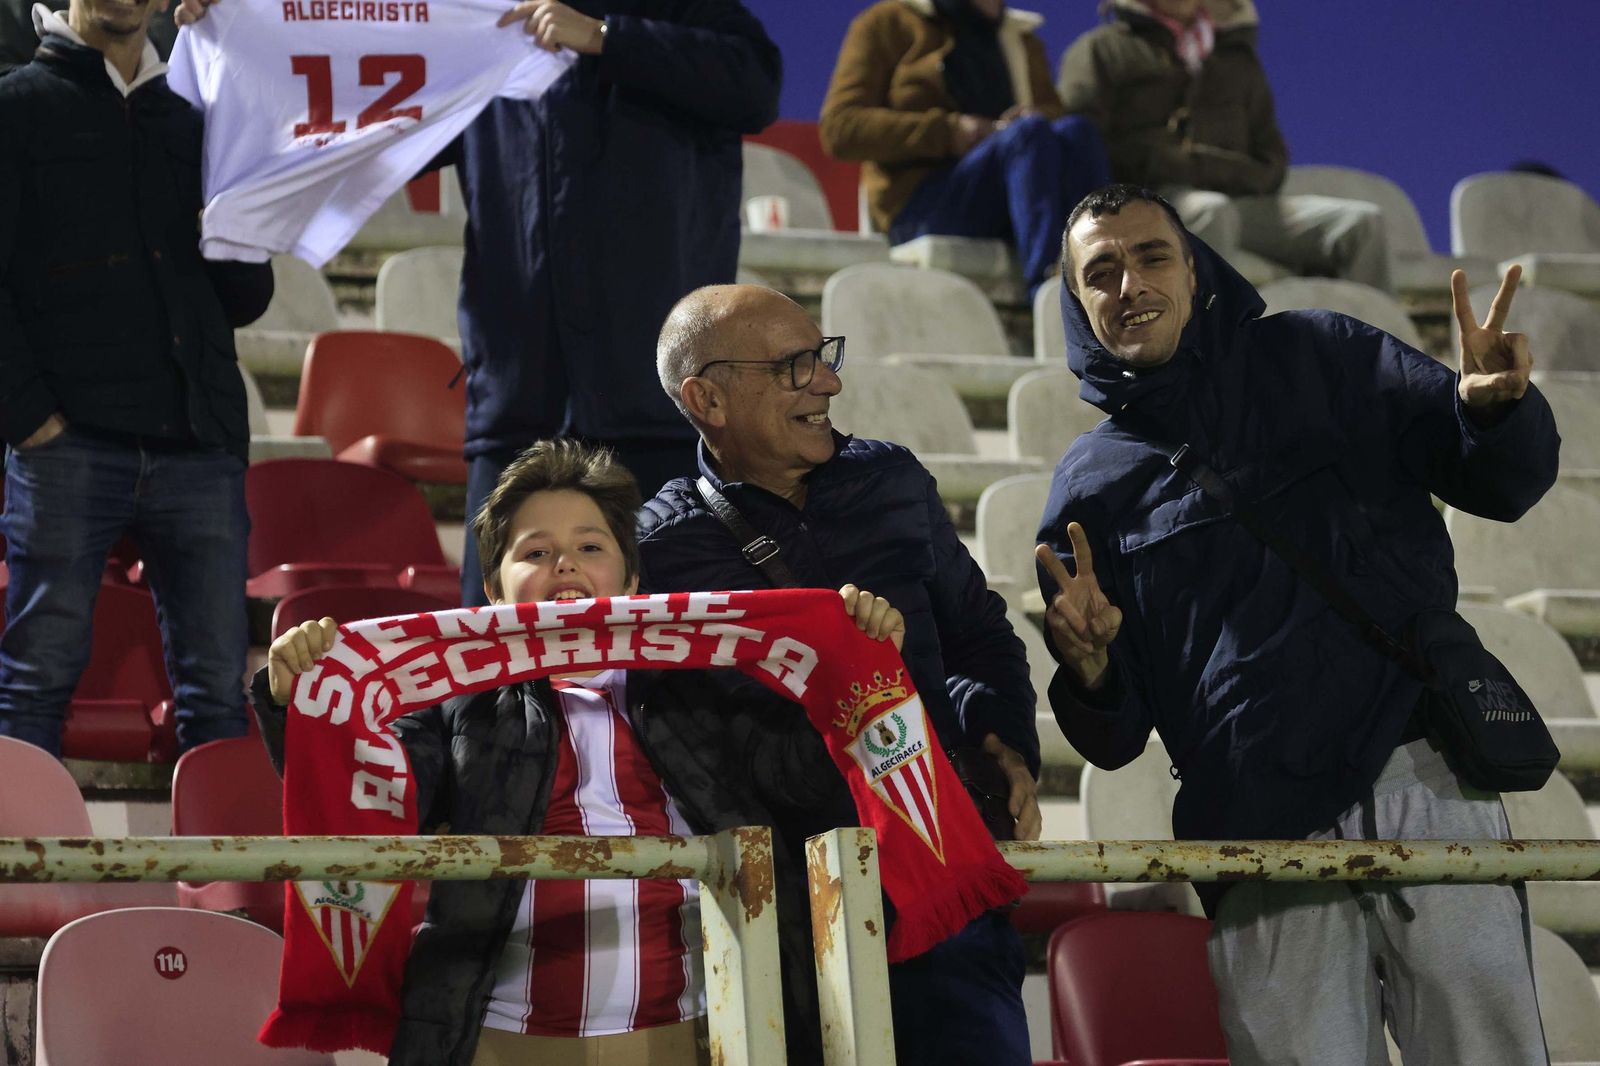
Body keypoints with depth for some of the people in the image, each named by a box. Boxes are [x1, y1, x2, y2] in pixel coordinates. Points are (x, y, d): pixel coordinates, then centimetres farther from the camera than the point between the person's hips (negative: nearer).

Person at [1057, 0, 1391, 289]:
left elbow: (1272, 162, 25)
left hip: (1236, 201, 5)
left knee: (1361, 221, -16)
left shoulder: (1238, 59, 29)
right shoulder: (1102, 50, 16)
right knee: (1211, 212, -41)